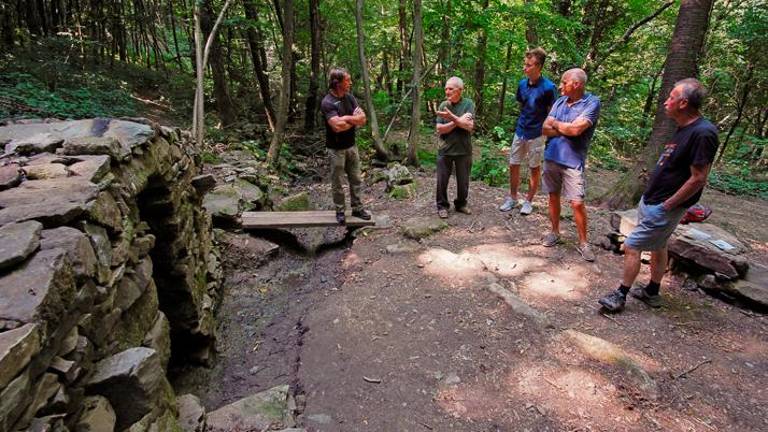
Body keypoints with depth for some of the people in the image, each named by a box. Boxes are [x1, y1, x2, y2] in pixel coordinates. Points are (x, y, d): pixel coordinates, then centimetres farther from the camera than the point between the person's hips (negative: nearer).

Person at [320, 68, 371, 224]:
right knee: (337, 182, 7)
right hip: (336, 149, -6)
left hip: (351, 146, 6)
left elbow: (362, 119, -5)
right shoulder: (327, 102, -19)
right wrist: (353, 120, -15)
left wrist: (345, 119, -17)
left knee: (356, 179, 13)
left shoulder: (349, 97, 2)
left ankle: (357, 208, 25)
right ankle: (340, 212, 21)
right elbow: (337, 126, -29)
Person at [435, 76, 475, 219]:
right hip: (445, 150, 1)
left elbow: (469, 126, -17)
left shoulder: (468, 104, -6)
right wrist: (459, 120, -15)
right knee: (442, 180, 5)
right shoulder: (443, 105, 0)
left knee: (463, 181, 12)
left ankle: (461, 204, 31)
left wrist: (452, 117, -22)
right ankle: (442, 205, 22)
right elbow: (440, 129, -7)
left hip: (463, 150, -1)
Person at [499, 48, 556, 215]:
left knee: (534, 168, 8)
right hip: (520, 131, 5)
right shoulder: (522, 84, 0)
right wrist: (523, 122, 10)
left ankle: (528, 201, 21)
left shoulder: (548, 87, -16)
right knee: (513, 165, 9)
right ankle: (512, 198, 24)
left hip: (536, 134, -5)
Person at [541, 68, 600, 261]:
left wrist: (556, 124, -5)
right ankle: (555, 232, 31)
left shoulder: (592, 102, -10)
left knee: (577, 203, -4)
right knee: (553, 197, 15)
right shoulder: (560, 101, 7)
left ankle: (583, 242, 11)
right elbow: (545, 129, 2)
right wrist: (567, 129, -12)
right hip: (551, 157, 6)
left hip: (572, 161, -5)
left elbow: (575, 129, -22)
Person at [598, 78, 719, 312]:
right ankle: (652, 292, 36)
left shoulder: (703, 133, -22)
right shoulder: (684, 128, 8)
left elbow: (698, 179, -23)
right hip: (651, 200, 10)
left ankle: (620, 295, 8)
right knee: (658, 246, 20)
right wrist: (650, 196, 11)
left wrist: (667, 205, -19)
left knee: (631, 246, -5)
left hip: (662, 208, -10)